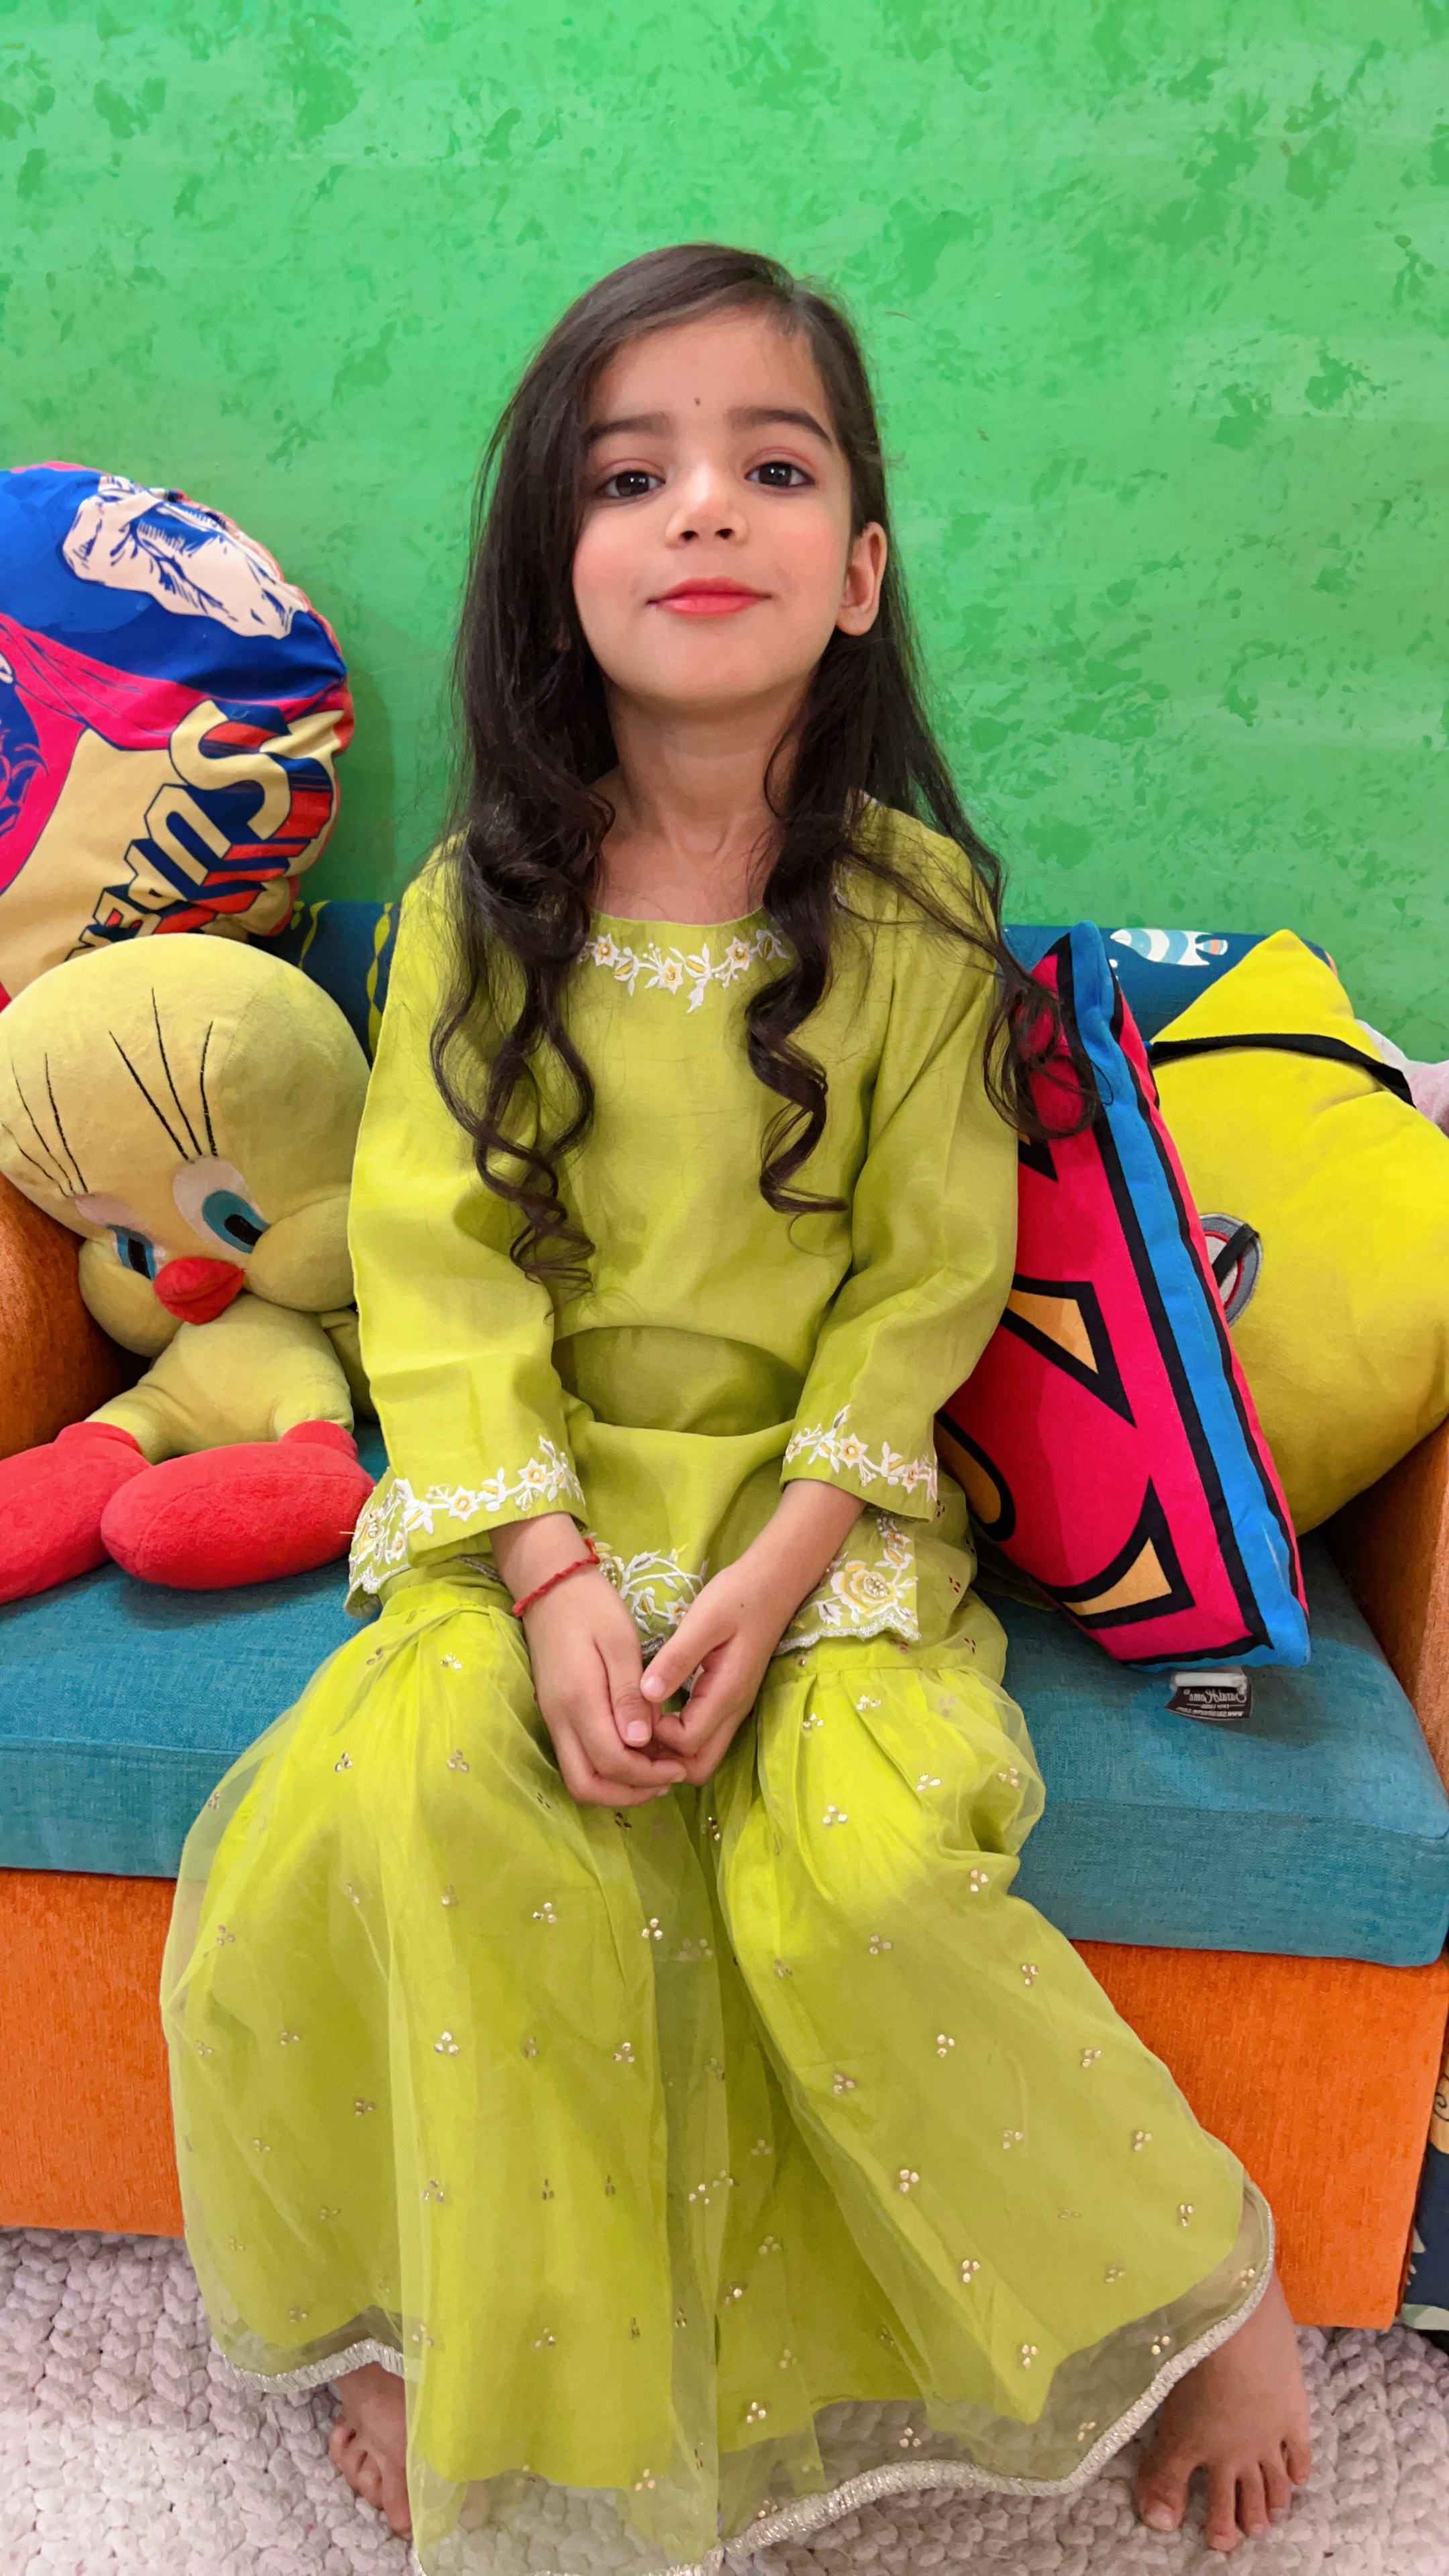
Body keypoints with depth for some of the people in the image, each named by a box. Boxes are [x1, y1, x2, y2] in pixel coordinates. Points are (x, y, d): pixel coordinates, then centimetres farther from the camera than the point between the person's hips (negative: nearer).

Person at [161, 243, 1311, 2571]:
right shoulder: (475, 909, -1)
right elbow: (434, 1265, -5)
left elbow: (930, 1282, -4)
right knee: (423, 1803, -25)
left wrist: (771, 1578, -16)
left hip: (822, 1500, -1)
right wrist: (553, 1583, -18)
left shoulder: (919, 904, -3)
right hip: (540, 1497, 2)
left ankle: (1186, 2281, 5)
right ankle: (502, 2376, 1)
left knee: (856, 1871, -25)